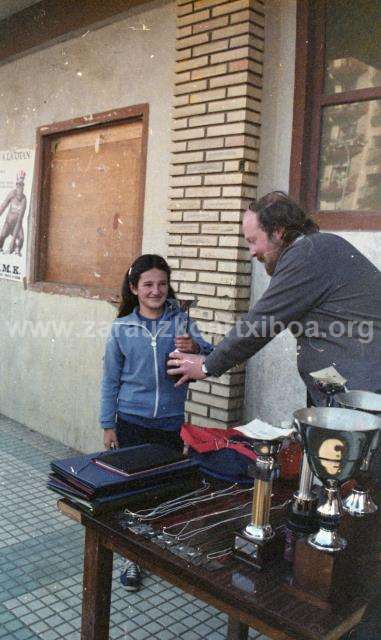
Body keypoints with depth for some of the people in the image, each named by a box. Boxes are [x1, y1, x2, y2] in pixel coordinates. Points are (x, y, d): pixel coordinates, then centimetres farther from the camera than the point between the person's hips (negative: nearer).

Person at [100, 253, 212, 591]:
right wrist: (108, 426, 2)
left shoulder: (181, 321, -2)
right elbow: (111, 380, 3)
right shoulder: (122, 328, -2)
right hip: (132, 422, 0)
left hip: (171, 423, 0)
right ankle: (133, 559, 26)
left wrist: (195, 348, -33)